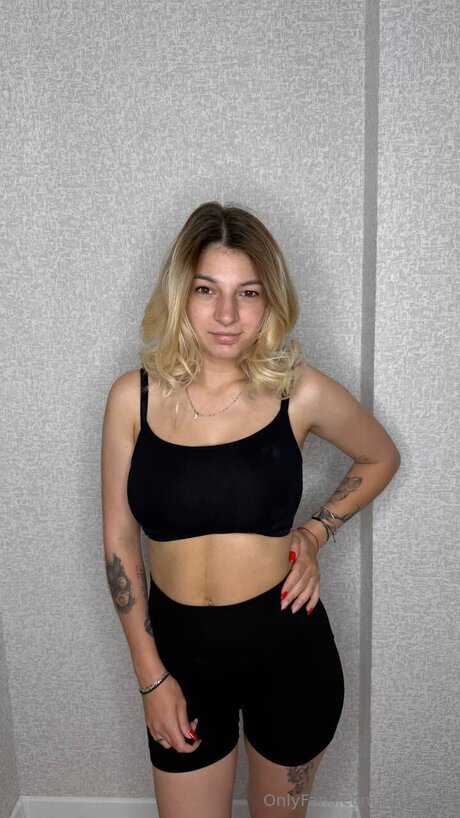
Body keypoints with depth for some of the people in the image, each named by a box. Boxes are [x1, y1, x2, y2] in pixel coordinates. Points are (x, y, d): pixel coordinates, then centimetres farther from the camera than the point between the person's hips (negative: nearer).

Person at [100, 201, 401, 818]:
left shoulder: (299, 392, -12)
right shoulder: (134, 397, -9)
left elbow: (381, 457, 7)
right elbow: (119, 540, -3)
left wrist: (316, 532, -6)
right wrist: (150, 674, -2)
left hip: (289, 651, 0)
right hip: (182, 653, 1)